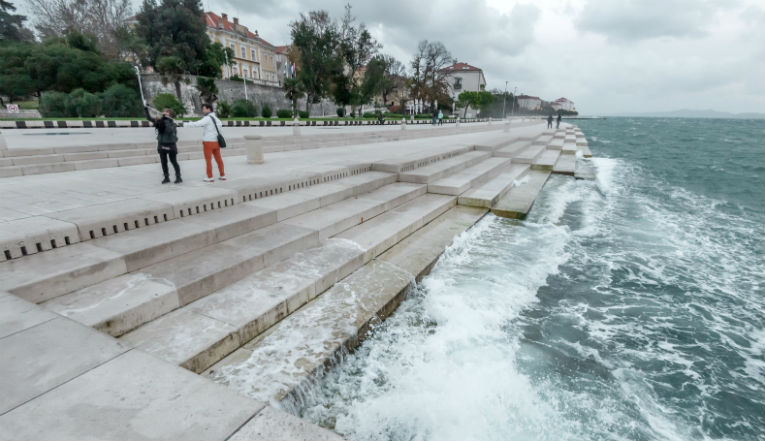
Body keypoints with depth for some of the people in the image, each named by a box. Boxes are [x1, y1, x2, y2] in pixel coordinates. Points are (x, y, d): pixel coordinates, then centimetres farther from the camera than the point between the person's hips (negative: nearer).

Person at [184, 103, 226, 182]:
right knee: (218, 158, 11)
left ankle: (210, 177, 2)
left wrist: (185, 124, -18)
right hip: (216, 141, 7)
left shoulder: (207, 118, -12)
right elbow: (220, 125, 24)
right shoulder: (216, 118, 11)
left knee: (208, 159, 0)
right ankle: (222, 175, 14)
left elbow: (197, 124, -21)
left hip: (208, 142, -7)